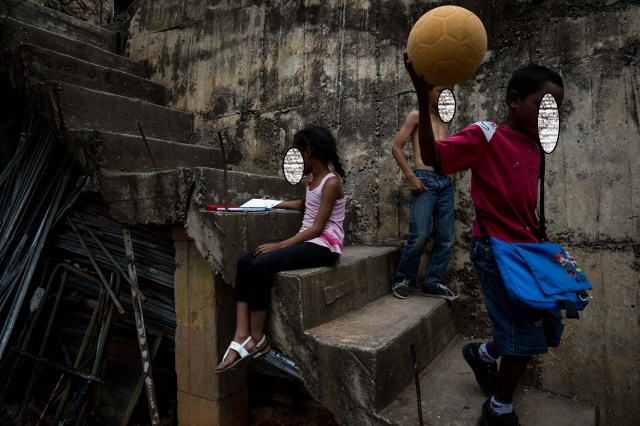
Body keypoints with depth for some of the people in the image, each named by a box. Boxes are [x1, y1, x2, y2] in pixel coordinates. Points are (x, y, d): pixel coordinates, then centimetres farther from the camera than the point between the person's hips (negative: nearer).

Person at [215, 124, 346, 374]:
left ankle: (257, 340, -13)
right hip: (306, 242, 9)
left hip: (324, 247, -9)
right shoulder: (312, 180, 17)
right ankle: (242, 337, -21)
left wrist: (280, 245, -21)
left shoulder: (331, 182, -11)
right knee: (245, 261, -13)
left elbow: (317, 228, -17)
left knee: (261, 265, -28)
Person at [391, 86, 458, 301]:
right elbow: (396, 147, -3)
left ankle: (433, 283, 14)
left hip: (445, 183, 6)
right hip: (424, 180, -6)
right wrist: (410, 176, -11)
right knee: (420, 235, -13)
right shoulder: (416, 116, 4)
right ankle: (403, 279, 7)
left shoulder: (445, 121, 21)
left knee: (446, 238, 3)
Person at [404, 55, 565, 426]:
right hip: (495, 250, -8)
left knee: (550, 329, 15)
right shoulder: (485, 135, -13)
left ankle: (484, 353, 38)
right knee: (526, 334, 0)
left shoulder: (535, 147, 10)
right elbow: (435, 158, -28)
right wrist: (425, 102, -39)